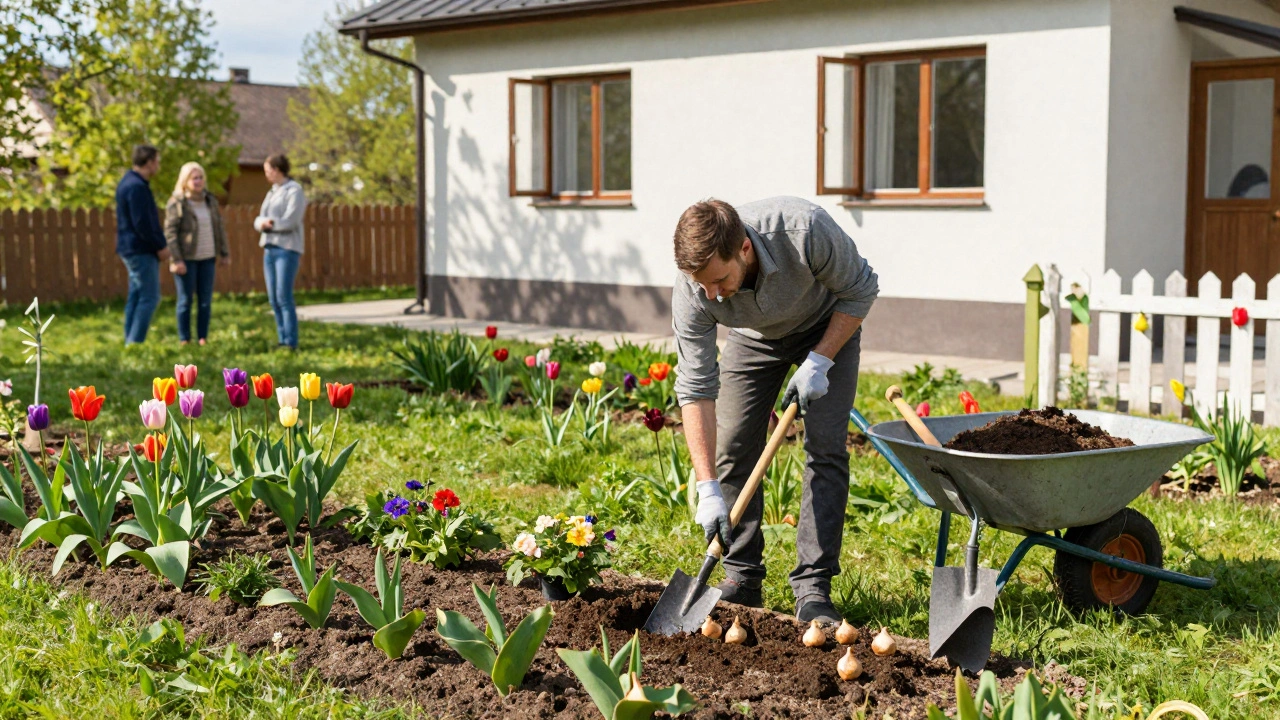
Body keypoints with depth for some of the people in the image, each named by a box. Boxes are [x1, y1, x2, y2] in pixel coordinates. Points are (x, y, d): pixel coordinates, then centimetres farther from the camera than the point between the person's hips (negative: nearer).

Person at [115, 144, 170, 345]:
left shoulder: (129, 182, 16)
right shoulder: (137, 187, -17)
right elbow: (142, 224, -21)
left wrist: (158, 244, 15)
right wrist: (160, 247, -12)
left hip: (132, 249, 10)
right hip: (141, 251, -10)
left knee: (136, 297, 11)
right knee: (149, 297, -8)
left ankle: (130, 342, 14)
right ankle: (135, 342, -9)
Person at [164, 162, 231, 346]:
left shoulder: (210, 200, 9)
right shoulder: (176, 203, -8)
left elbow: (219, 227, 15)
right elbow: (170, 232, -11)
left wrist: (224, 253, 13)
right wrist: (176, 260, -17)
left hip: (207, 258, 5)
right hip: (187, 259, -5)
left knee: (206, 301, 6)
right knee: (185, 300, 0)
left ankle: (203, 339, 13)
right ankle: (184, 341, 6)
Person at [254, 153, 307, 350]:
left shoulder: (294, 190, -5)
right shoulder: (272, 192, 19)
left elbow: (290, 221, -17)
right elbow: (258, 221, 12)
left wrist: (268, 223, -4)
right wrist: (262, 223, -11)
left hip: (287, 248, -8)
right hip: (270, 248, 8)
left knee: (284, 297, -12)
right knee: (273, 298, 5)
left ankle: (291, 343, -9)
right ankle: (283, 340, 9)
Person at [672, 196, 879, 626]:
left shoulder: (805, 231, -41)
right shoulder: (691, 291, -33)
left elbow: (860, 291, -21)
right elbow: (695, 389, -28)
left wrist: (819, 362, -26)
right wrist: (708, 489, -32)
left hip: (828, 326, -2)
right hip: (753, 335, 2)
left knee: (825, 446, -13)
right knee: (733, 448, -5)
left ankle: (813, 587, -8)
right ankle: (742, 578, 8)